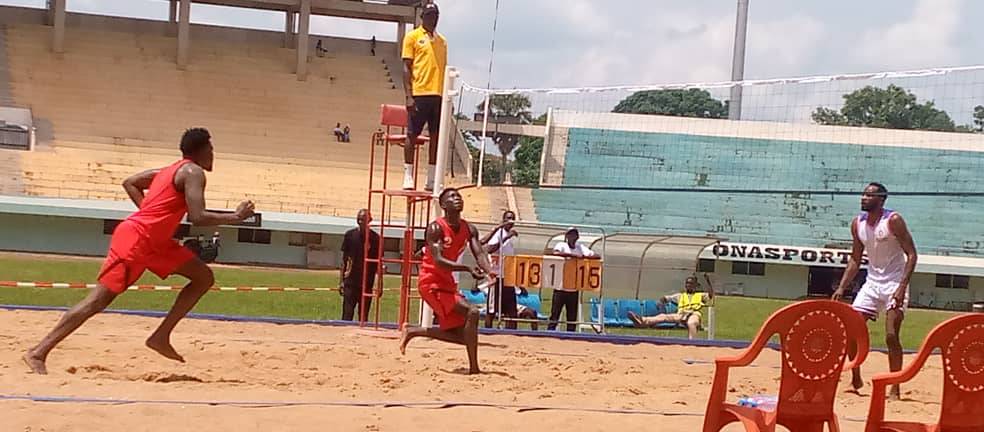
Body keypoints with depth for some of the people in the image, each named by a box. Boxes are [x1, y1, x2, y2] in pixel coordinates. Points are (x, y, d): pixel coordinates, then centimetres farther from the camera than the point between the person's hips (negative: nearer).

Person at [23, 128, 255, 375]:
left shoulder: (170, 170, 18)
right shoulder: (193, 173, -10)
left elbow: (130, 183, 24)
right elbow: (198, 218, -21)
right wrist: (236, 217, -11)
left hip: (155, 241, 10)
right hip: (135, 240, -10)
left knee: (204, 277, 10)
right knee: (99, 300, -10)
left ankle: (161, 337, 6)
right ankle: (38, 353, -7)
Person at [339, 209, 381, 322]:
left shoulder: (375, 238, 1)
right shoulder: (350, 235, 4)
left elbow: (378, 263, 5)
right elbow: (344, 259, 8)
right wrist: (341, 280, 4)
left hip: (367, 283, 0)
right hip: (351, 281, 0)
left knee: (364, 316, 3)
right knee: (347, 314, -4)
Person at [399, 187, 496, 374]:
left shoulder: (469, 229, 4)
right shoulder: (436, 228, -17)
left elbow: (479, 253, -8)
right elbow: (438, 261, -27)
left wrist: (489, 271, -31)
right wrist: (468, 268, -39)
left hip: (447, 283, 8)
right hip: (431, 282, -8)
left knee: (461, 336, 11)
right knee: (471, 312, -23)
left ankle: (412, 332, 29)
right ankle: (473, 367, -18)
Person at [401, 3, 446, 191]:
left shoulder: (442, 42, 17)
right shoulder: (413, 37, 2)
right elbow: (406, 67, -2)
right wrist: (409, 96, -11)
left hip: (439, 95, 5)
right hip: (419, 95, -5)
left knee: (436, 137, 4)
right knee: (412, 134, -2)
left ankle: (432, 180, 8)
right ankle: (408, 176, 4)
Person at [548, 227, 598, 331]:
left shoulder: (581, 248, 11)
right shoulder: (561, 245, 0)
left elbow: (597, 256, 3)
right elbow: (556, 253, -23)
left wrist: (584, 256, -14)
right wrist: (573, 255, -25)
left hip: (574, 289, 4)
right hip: (560, 287, -4)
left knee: (572, 318, 6)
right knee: (554, 316, -5)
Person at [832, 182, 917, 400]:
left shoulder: (893, 220, -14)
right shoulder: (857, 224, 4)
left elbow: (911, 255, -15)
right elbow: (855, 259, 14)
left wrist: (902, 288, -24)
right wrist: (842, 288, 6)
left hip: (894, 284, -6)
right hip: (872, 282, 6)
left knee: (891, 336, -14)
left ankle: (895, 389, -5)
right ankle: (856, 379, 18)